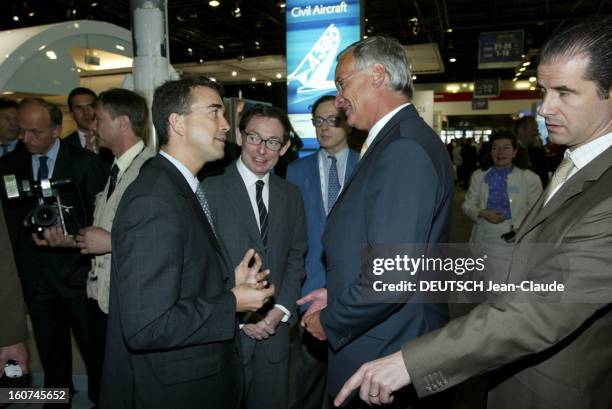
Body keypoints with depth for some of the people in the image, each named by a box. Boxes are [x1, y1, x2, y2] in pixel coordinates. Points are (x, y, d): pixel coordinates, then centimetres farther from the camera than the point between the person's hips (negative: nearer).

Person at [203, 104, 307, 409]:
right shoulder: (210, 190, -10)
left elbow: (295, 258, 7)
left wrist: (281, 310, -5)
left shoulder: (291, 195, 5)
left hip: (275, 327, 4)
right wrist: (240, 315, -12)